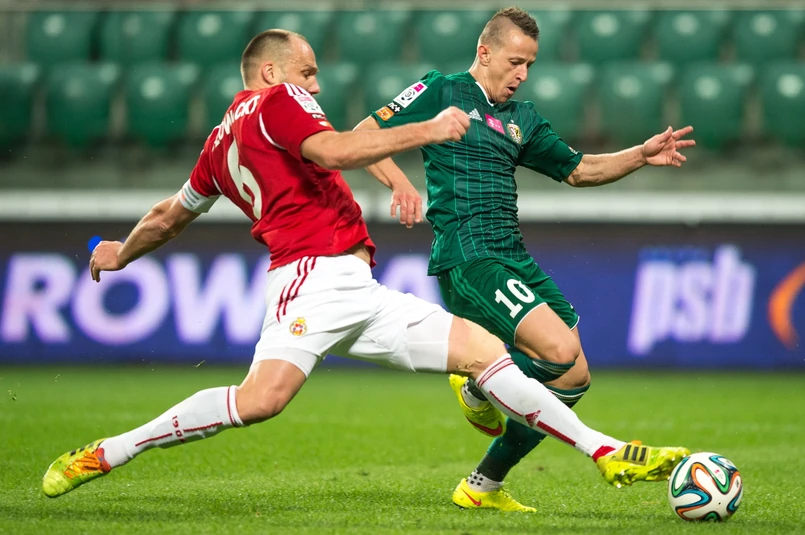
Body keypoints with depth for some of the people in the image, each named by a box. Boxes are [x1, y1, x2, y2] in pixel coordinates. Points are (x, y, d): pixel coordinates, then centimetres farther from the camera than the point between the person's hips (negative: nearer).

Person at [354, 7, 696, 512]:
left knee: (574, 377, 2)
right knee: (561, 351, -25)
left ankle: (485, 486, 13)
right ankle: (478, 386, 4)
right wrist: (400, 184, -20)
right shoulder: (442, 91, 1)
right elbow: (364, 136, -3)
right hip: (467, 257, -8)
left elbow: (578, 169, 29)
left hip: (514, 258, 8)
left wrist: (642, 155, 14)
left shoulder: (523, 118, 21)